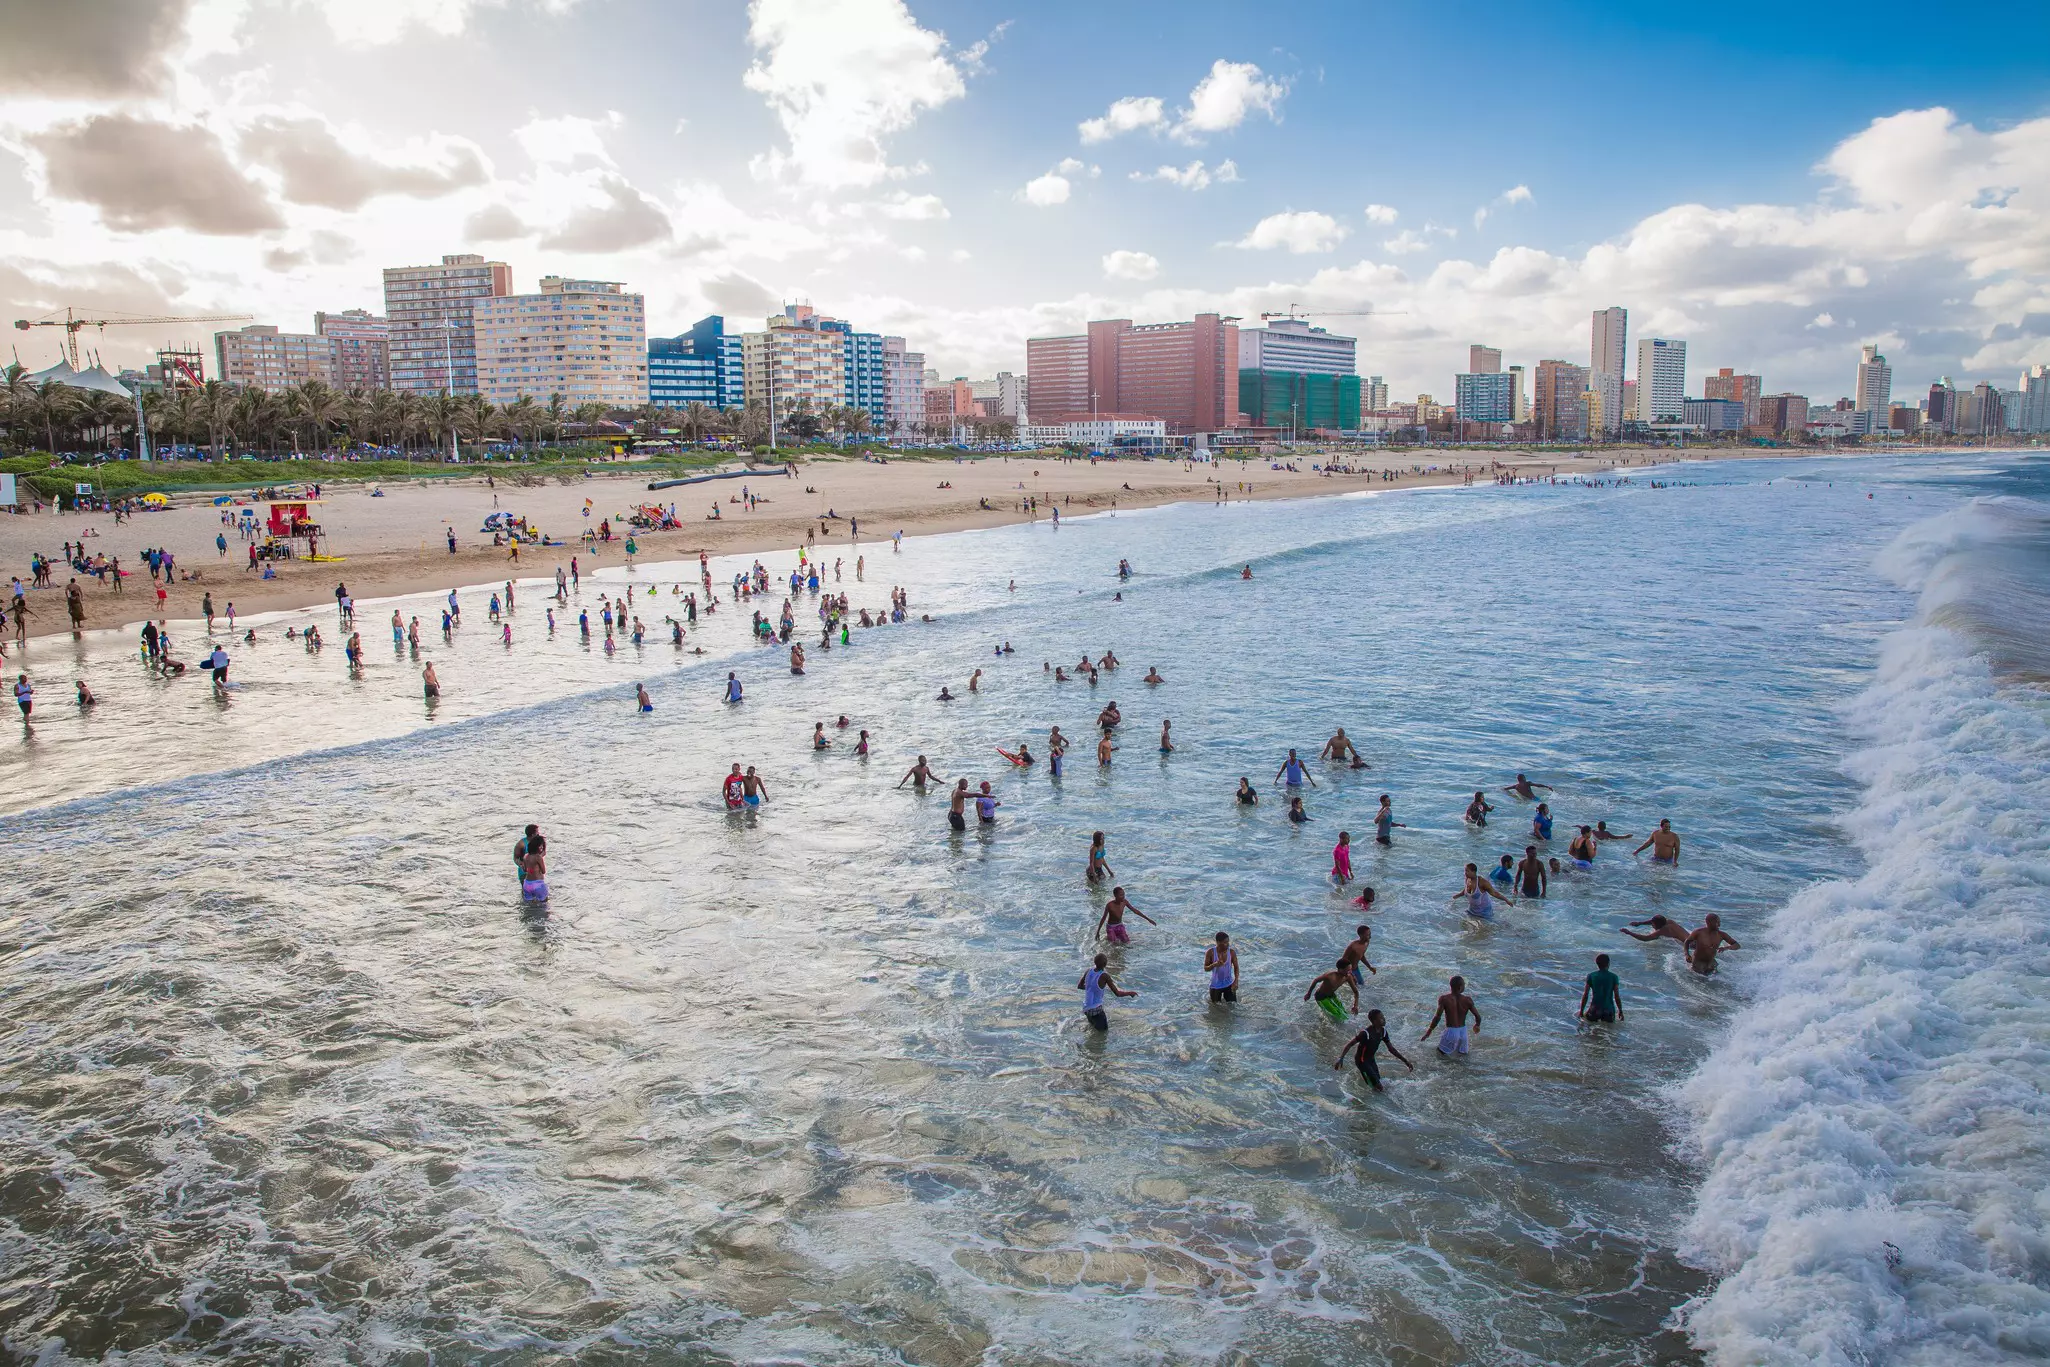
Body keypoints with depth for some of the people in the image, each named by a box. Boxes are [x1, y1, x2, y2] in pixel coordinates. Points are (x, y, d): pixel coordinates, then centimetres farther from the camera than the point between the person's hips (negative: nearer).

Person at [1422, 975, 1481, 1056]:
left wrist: (1429, 1031, -7)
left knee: (1440, 1053, 11)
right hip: (1463, 1031, 3)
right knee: (1462, 1053, 22)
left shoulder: (1444, 999, -14)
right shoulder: (1467, 1000, -6)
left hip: (1451, 1031, -3)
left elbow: (1437, 1017, -19)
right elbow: (1478, 1016, -2)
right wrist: (1477, 1025, 22)